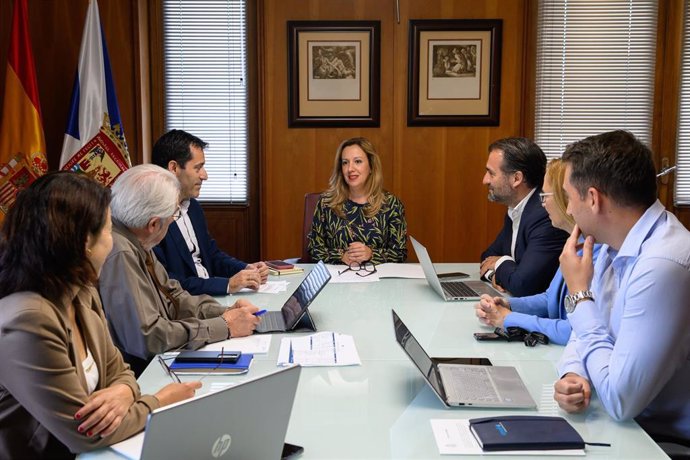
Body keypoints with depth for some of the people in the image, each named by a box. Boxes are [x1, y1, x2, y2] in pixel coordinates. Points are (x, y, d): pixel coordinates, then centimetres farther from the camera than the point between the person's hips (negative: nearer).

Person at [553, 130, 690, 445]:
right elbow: (585, 332, 9)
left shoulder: (664, 265, -27)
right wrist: (572, 374, -14)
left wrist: (579, 293, -16)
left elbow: (620, 400, -25)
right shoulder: (614, 247, 1)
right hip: (622, 422, 7)